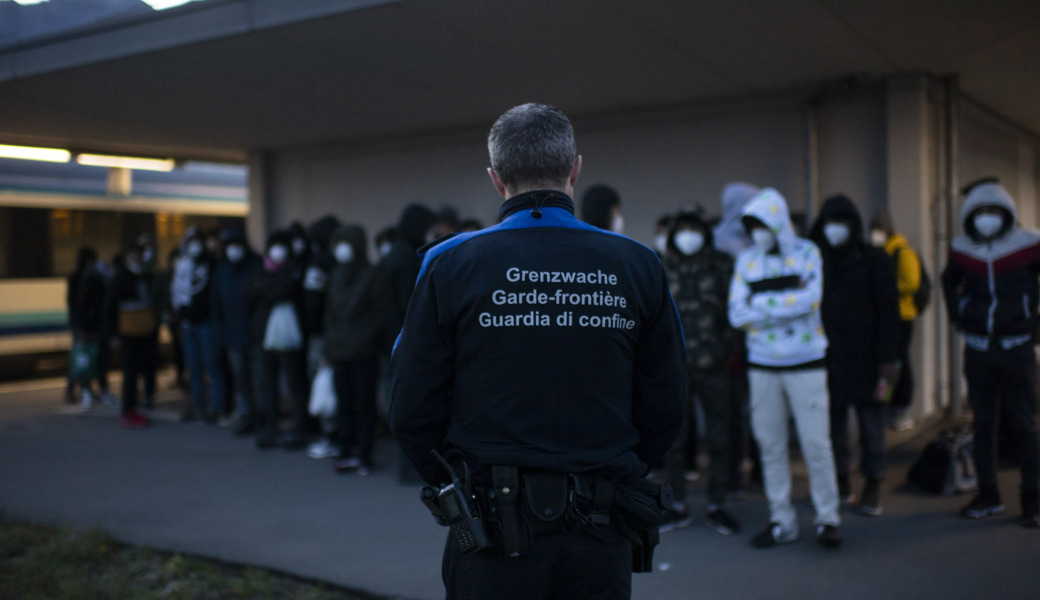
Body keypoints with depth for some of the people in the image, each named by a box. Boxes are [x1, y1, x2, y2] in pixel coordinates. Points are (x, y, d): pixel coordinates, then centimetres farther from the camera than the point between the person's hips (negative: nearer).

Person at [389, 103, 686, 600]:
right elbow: (665, 409, 3)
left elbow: (411, 412, -4)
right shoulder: (638, 266, -1)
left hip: (495, 528, -2)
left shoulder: (451, 265, -6)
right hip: (601, 539, 2)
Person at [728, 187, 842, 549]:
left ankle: (828, 519, 13)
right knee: (771, 445, 5)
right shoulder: (746, 261, 6)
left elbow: (810, 299, -18)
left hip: (805, 362, -3)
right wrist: (786, 303, -10)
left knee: (816, 443, -1)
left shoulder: (806, 253, -1)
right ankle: (782, 521, 16)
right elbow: (737, 315, -3)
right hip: (762, 365, 3)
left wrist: (760, 304, -11)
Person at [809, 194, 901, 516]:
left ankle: (873, 488, 13)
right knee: (833, 422, 6)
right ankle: (840, 483, 18)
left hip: (865, 357, -2)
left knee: (871, 423, 3)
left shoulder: (874, 260, 2)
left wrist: (887, 358, -10)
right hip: (827, 357, 3)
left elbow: (888, 309, -2)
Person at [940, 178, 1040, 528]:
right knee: (982, 423, 9)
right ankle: (988, 496, 18)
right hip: (977, 350, 3)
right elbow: (949, 282, 22)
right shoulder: (962, 250, 3)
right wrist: (956, 315, 11)